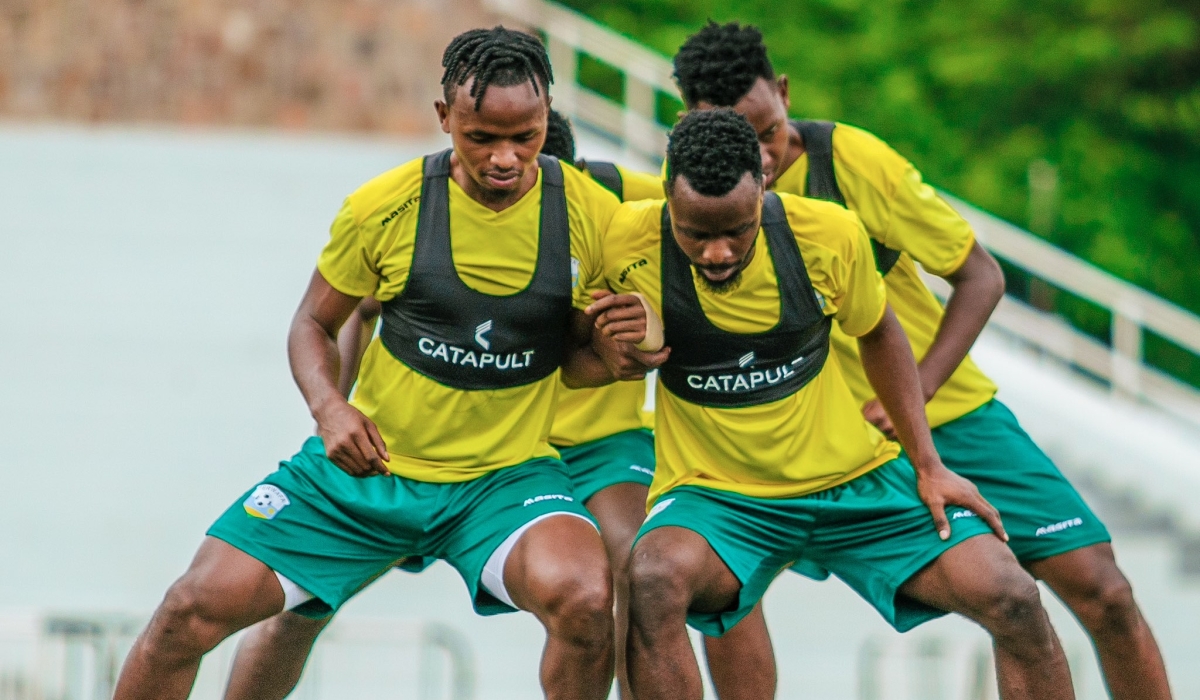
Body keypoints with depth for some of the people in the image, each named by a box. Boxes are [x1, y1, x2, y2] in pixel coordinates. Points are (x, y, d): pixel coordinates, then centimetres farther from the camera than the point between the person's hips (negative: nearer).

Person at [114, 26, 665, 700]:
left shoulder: (593, 213, -8)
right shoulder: (384, 207, -8)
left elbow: (577, 357, 7)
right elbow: (314, 323, 7)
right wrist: (329, 408, -13)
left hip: (506, 475, -1)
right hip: (367, 467, 1)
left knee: (584, 596, -32)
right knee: (196, 606, -9)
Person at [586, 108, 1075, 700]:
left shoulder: (829, 234, -13)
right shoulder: (628, 244, -17)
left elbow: (877, 333, 8)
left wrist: (928, 466, 4)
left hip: (855, 475, 2)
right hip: (715, 493, -2)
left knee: (1011, 599, -13)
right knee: (653, 580, -36)